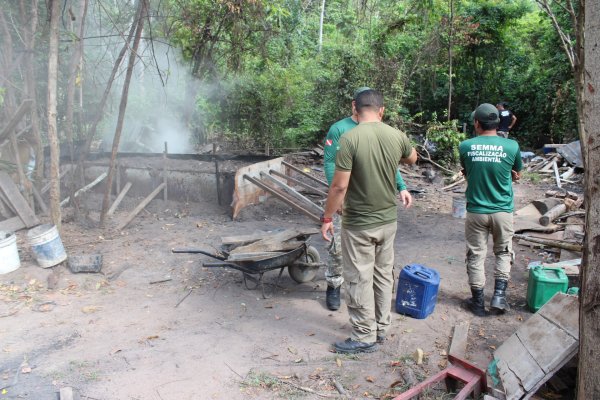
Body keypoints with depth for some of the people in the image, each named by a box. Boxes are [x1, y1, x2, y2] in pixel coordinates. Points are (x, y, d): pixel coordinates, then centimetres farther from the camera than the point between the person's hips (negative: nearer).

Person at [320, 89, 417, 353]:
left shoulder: (350, 139, -18)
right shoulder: (397, 136, -1)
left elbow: (339, 186, -19)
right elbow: (413, 158, 21)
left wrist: (327, 218, -8)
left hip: (358, 224, -6)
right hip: (388, 220, 6)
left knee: (359, 280, 6)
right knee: (383, 275, 18)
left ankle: (365, 337, 18)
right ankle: (381, 327, 33)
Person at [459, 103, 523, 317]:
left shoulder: (465, 146, -9)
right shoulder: (511, 146, -9)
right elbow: (517, 174, 7)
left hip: (476, 211, 0)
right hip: (502, 211, 0)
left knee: (475, 255, 11)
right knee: (504, 252, 20)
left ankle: (478, 302, 20)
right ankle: (499, 295, 13)